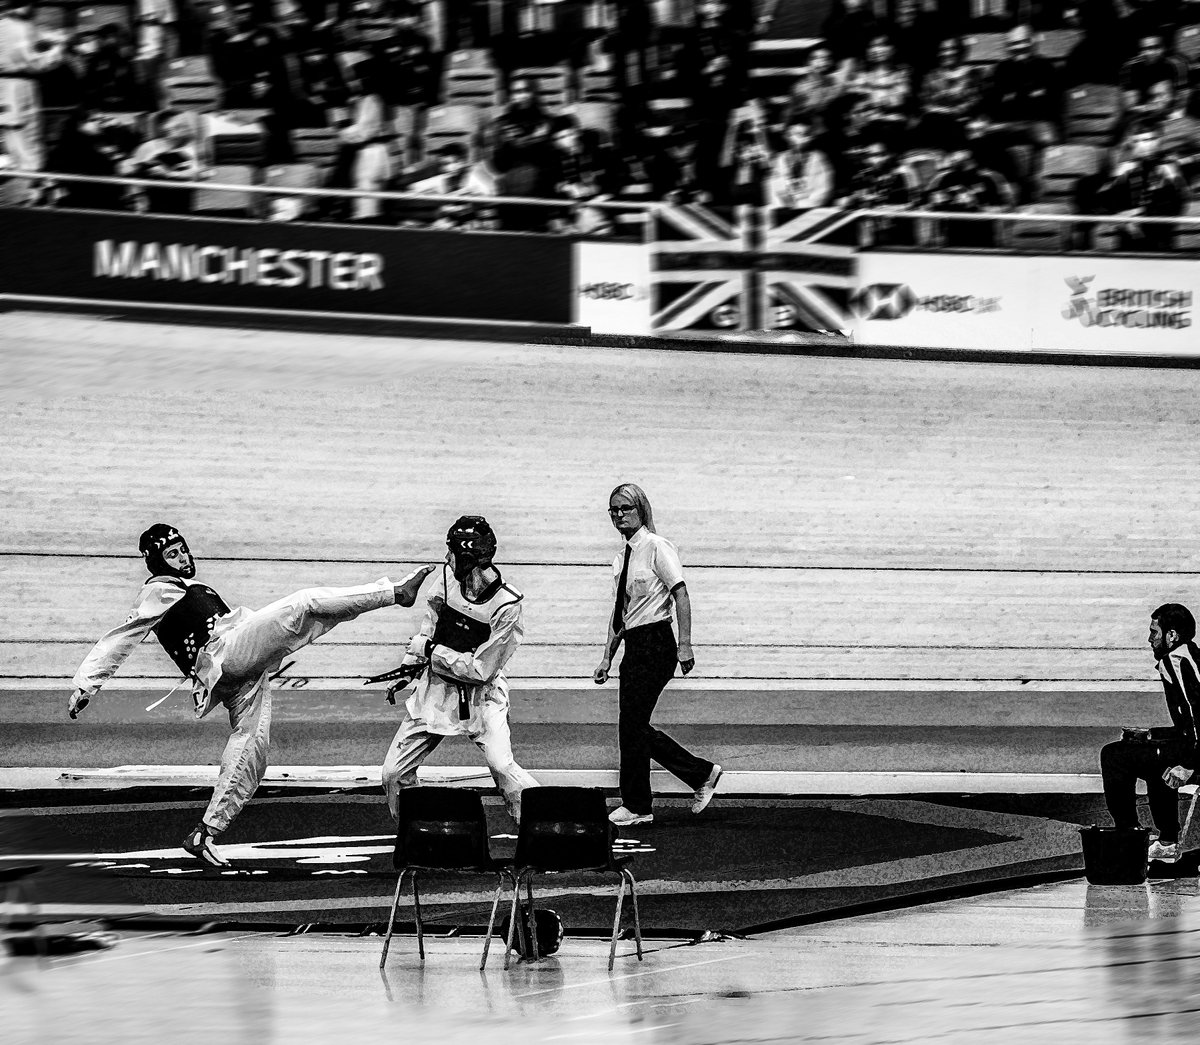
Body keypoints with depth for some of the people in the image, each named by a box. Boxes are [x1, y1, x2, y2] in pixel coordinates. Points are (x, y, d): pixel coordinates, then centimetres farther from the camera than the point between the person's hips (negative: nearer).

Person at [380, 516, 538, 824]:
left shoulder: (507, 605, -23)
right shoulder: (446, 577, -7)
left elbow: (481, 670, -19)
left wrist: (434, 654, -13)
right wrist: (409, 666, 12)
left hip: (481, 693, -5)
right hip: (436, 686, 5)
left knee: (502, 766, -25)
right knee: (394, 773, 3)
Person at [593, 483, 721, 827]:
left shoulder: (656, 547, -9)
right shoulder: (621, 559, 15)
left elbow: (681, 595, -15)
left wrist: (685, 645, -22)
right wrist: (607, 658, 16)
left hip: (656, 642, -9)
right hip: (634, 645, 9)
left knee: (632, 724, -7)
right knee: (635, 727, 7)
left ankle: (636, 806, 3)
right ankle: (702, 773, 19)